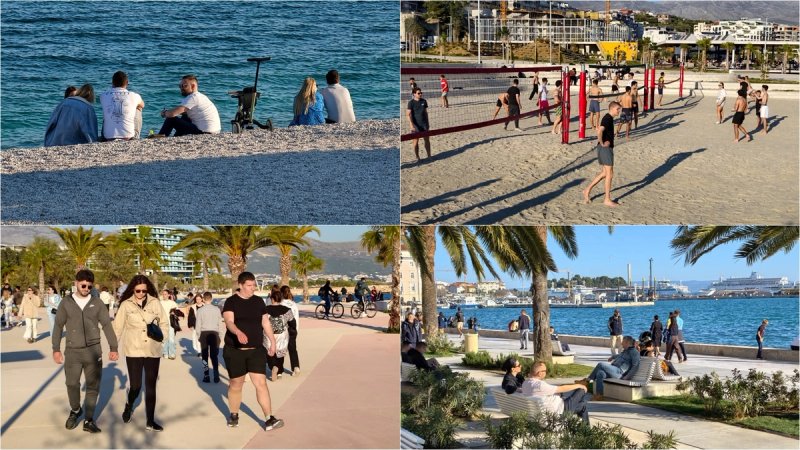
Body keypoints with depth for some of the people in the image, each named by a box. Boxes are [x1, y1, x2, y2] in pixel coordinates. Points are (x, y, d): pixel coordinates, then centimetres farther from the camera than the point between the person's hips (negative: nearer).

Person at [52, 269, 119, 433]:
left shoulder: (96, 302, 1)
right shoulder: (66, 302, 0)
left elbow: (107, 325, 4)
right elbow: (58, 326, 4)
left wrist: (113, 348, 0)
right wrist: (56, 349, 1)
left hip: (93, 350, 1)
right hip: (72, 351, 0)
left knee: (93, 386, 2)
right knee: (72, 384, 4)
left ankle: (88, 420, 11)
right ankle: (75, 410, 32)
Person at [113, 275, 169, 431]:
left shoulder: (155, 303, 3)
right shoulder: (126, 304, 0)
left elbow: (164, 323, 9)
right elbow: (118, 327, 2)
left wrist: (161, 334, -7)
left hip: (153, 351, 2)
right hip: (134, 351, -2)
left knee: (151, 386, 5)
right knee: (135, 386, -3)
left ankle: (150, 421, 14)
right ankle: (129, 407, 31)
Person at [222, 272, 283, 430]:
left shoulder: (258, 301, 7)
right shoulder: (231, 302, -6)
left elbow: (265, 323, 16)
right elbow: (229, 322, -21)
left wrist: (273, 341, 16)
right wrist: (238, 332, -41)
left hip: (256, 350, 2)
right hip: (235, 350, -2)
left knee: (261, 383, -7)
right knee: (236, 384, 11)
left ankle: (269, 419, -8)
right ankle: (234, 415, 31)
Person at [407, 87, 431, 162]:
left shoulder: (424, 101, 6)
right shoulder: (411, 102, -9)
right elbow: (408, 114, -11)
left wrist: (427, 123, 14)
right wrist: (412, 125, -18)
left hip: (424, 124, 5)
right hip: (416, 125, -4)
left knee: (427, 140, 7)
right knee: (416, 141, 1)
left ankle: (429, 156, 18)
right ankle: (417, 158, 10)